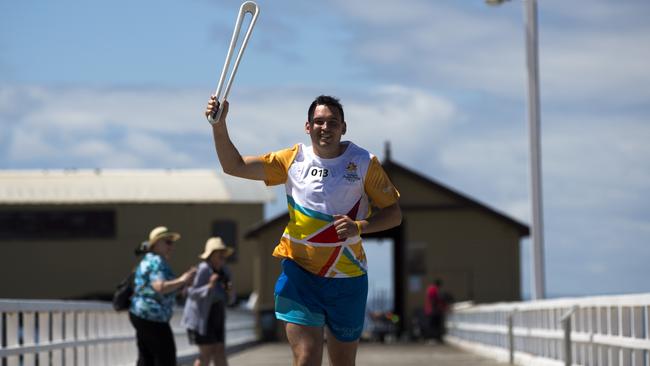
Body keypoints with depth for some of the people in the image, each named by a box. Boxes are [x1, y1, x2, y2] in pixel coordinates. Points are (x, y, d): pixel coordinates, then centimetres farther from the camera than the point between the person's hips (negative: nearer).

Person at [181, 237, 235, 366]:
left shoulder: (224, 272, 4)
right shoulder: (204, 269, -18)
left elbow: (226, 299, 11)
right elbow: (192, 293, -21)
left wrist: (229, 292, -11)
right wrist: (209, 286, -34)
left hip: (216, 316, 7)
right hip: (201, 315, -7)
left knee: (219, 351, 2)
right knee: (207, 352, -9)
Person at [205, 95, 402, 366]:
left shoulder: (364, 163, -3)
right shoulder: (293, 160, 1)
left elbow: (393, 213, 1)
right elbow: (234, 166, 2)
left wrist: (360, 226, -17)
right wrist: (219, 124, -13)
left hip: (348, 279, 1)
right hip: (300, 275, 0)